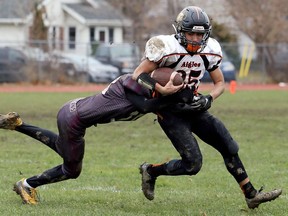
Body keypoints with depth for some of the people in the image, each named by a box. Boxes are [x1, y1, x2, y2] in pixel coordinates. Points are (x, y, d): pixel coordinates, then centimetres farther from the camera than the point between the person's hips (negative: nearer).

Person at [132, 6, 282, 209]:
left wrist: (209, 98, -12)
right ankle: (150, 171, 10)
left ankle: (251, 195, 12)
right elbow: (138, 75, -20)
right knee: (193, 164, -13)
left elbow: (220, 83, 9)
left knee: (229, 148, 3)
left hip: (194, 108, 6)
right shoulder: (168, 49, -22)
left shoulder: (210, 51, -4)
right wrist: (165, 92, -32)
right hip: (171, 113, -6)